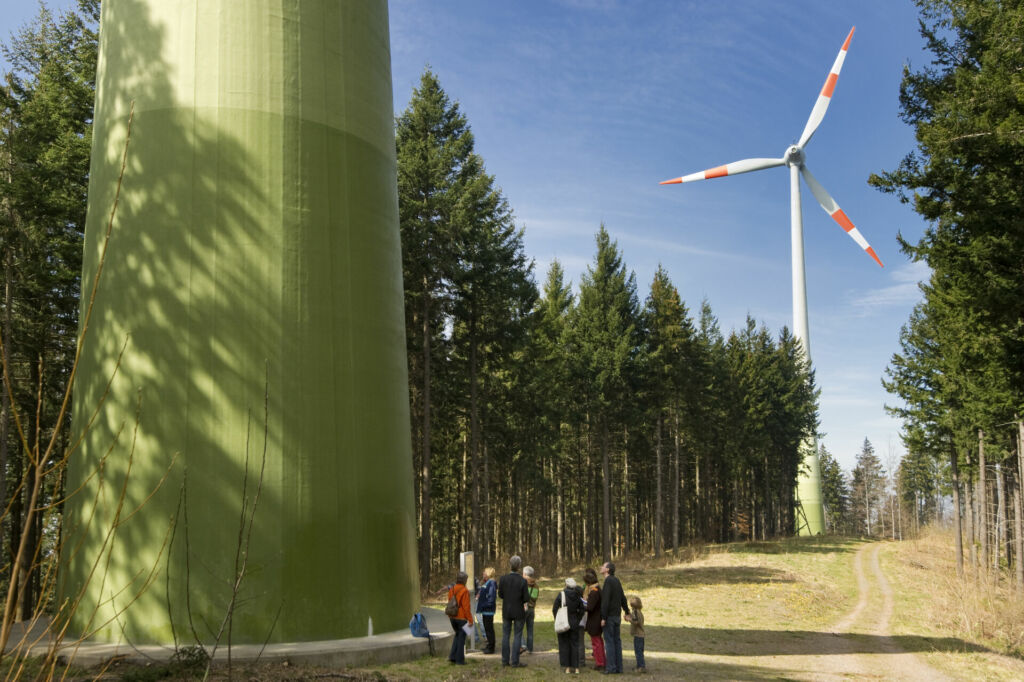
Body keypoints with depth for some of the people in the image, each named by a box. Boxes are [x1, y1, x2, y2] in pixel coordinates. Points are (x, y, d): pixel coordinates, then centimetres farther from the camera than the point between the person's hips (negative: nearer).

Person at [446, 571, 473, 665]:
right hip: (462, 618, -7)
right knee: (461, 637, 4)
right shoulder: (464, 591, -16)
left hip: (452, 617, 7)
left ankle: (452, 656, 14)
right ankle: (459, 660, 8)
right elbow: (466, 607, -17)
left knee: (457, 635, 22)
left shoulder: (451, 590, 5)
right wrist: (470, 619, -11)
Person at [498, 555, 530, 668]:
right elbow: (526, 598, -14)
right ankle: (515, 661, 6)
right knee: (517, 636, 5)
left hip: (506, 611, 3)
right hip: (519, 612, -3)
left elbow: (500, 594, -1)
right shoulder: (522, 581, -17)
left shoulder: (503, 579, -10)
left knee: (505, 635, 13)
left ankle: (505, 660, 17)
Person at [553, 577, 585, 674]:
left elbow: (555, 609, -10)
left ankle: (567, 667, 7)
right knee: (575, 644, 11)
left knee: (564, 645, 7)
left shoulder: (561, 594, -11)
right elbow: (582, 610, 4)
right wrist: (577, 620, 13)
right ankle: (576, 667, 9)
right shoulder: (577, 597, -1)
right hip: (574, 624, 3)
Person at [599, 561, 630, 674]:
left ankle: (611, 668, -6)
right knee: (617, 641, 9)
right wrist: (627, 612, 30)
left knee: (609, 642, -5)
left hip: (609, 617, -8)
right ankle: (618, 667, 11)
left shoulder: (608, 581, -14)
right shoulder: (617, 581, 12)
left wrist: (603, 618, -18)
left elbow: (605, 601, -19)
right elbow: (623, 598, 21)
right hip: (617, 616, 8)